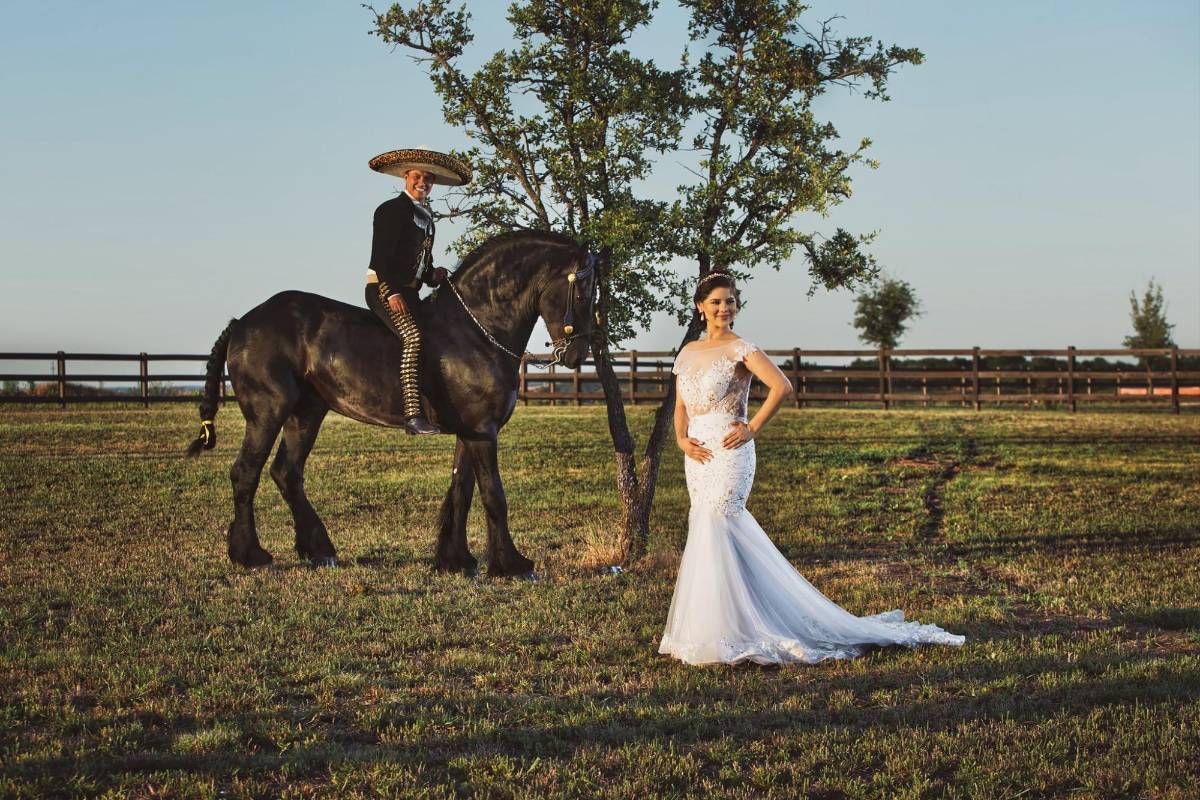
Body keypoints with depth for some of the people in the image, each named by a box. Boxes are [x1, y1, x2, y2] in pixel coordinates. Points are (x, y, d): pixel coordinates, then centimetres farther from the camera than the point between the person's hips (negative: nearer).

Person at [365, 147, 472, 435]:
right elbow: (380, 256, -13)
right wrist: (392, 293, -22)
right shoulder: (391, 209, -6)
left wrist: (433, 275, 5)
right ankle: (412, 414, -39)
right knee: (413, 336, -30)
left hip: (410, 291, 10)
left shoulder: (426, 214, 20)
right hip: (384, 289, -10)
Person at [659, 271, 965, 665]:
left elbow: (782, 386, -18)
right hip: (697, 455, 7)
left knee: (714, 533, -10)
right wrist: (682, 439, -1)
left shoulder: (740, 349, -7)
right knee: (705, 528, 9)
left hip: (728, 453, -7)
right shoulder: (687, 353, 13)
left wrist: (752, 429, -15)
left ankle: (723, 635, -4)